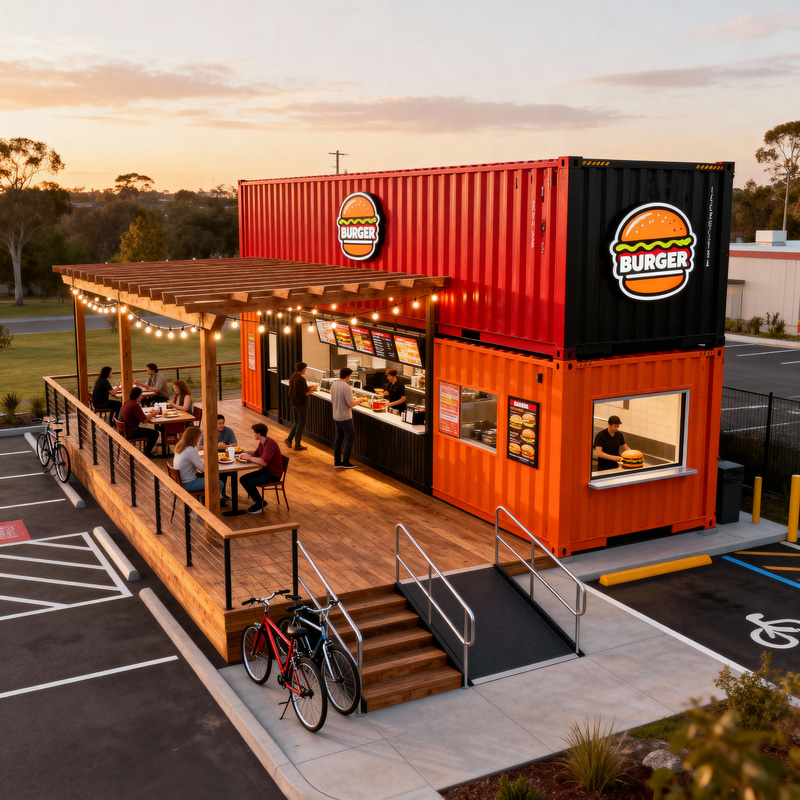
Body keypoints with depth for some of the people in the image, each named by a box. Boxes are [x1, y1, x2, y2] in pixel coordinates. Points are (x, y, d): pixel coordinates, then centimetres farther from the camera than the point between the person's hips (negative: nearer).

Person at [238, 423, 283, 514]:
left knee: (250, 484, -24)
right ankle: (258, 502, 9)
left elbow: (264, 462, -34)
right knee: (243, 479, -1)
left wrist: (249, 457, -22)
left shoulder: (270, 444, -24)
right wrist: (244, 452, 12)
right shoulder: (261, 443, 6)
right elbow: (256, 453, 28)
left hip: (274, 473, -10)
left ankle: (260, 504, -1)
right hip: (265, 470, 10)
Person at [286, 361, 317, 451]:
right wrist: (313, 388, -4)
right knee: (301, 424, 2)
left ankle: (289, 439, 15)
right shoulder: (301, 379, -21)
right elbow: (305, 393, -20)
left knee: (295, 422, 21)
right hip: (301, 404, -8)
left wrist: (308, 387, 12)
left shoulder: (292, 377, 6)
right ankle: (297, 445, 7)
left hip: (293, 403, 8)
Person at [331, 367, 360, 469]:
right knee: (350, 438, 2)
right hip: (345, 417, -8)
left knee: (338, 438, 14)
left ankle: (337, 461, 18)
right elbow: (351, 404, -21)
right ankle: (345, 462, 3)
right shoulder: (346, 387, -21)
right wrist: (359, 400, -4)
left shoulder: (334, 385, 4)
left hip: (336, 416, 8)